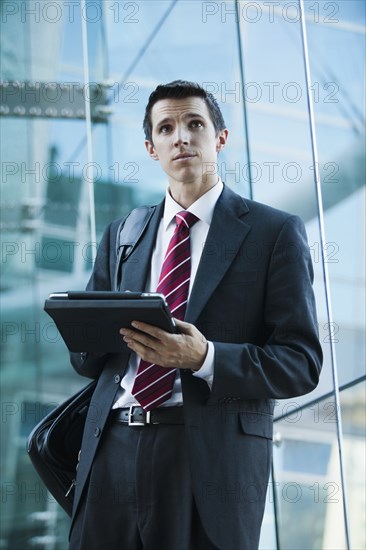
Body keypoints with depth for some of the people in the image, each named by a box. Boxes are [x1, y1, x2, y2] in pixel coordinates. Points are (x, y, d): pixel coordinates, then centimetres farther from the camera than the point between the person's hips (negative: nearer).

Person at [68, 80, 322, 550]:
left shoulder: (276, 232, 3)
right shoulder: (120, 236, 17)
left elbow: (301, 362, -3)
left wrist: (205, 358, -18)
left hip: (212, 459, -3)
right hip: (111, 452, 4)